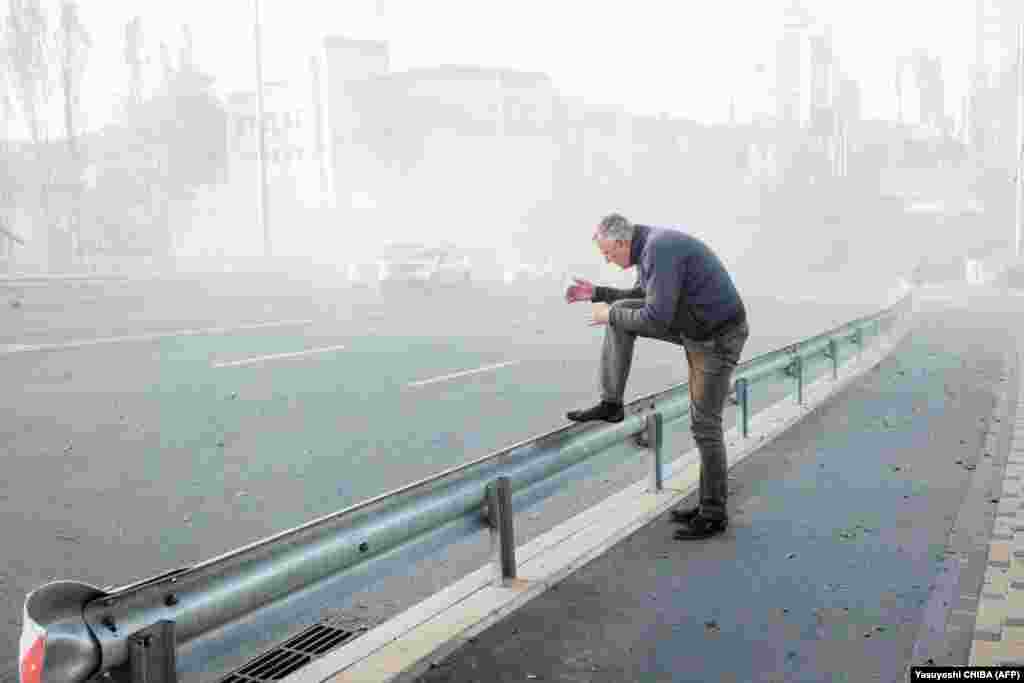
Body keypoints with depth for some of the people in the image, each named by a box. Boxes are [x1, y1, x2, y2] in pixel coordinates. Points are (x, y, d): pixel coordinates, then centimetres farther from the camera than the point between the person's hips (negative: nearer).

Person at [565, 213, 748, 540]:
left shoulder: (660, 249, -26)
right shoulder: (652, 246, 6)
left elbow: (656, 318, -29)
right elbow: (644, 297, 23)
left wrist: (611, 315, -13)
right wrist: (597, 293, 14)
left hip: (718, 336, -10)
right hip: (695, 325, 10)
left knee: (704, 425, -2)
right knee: (621, 312, 2)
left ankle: (713, 514, 12)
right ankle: (611, 403, 7)